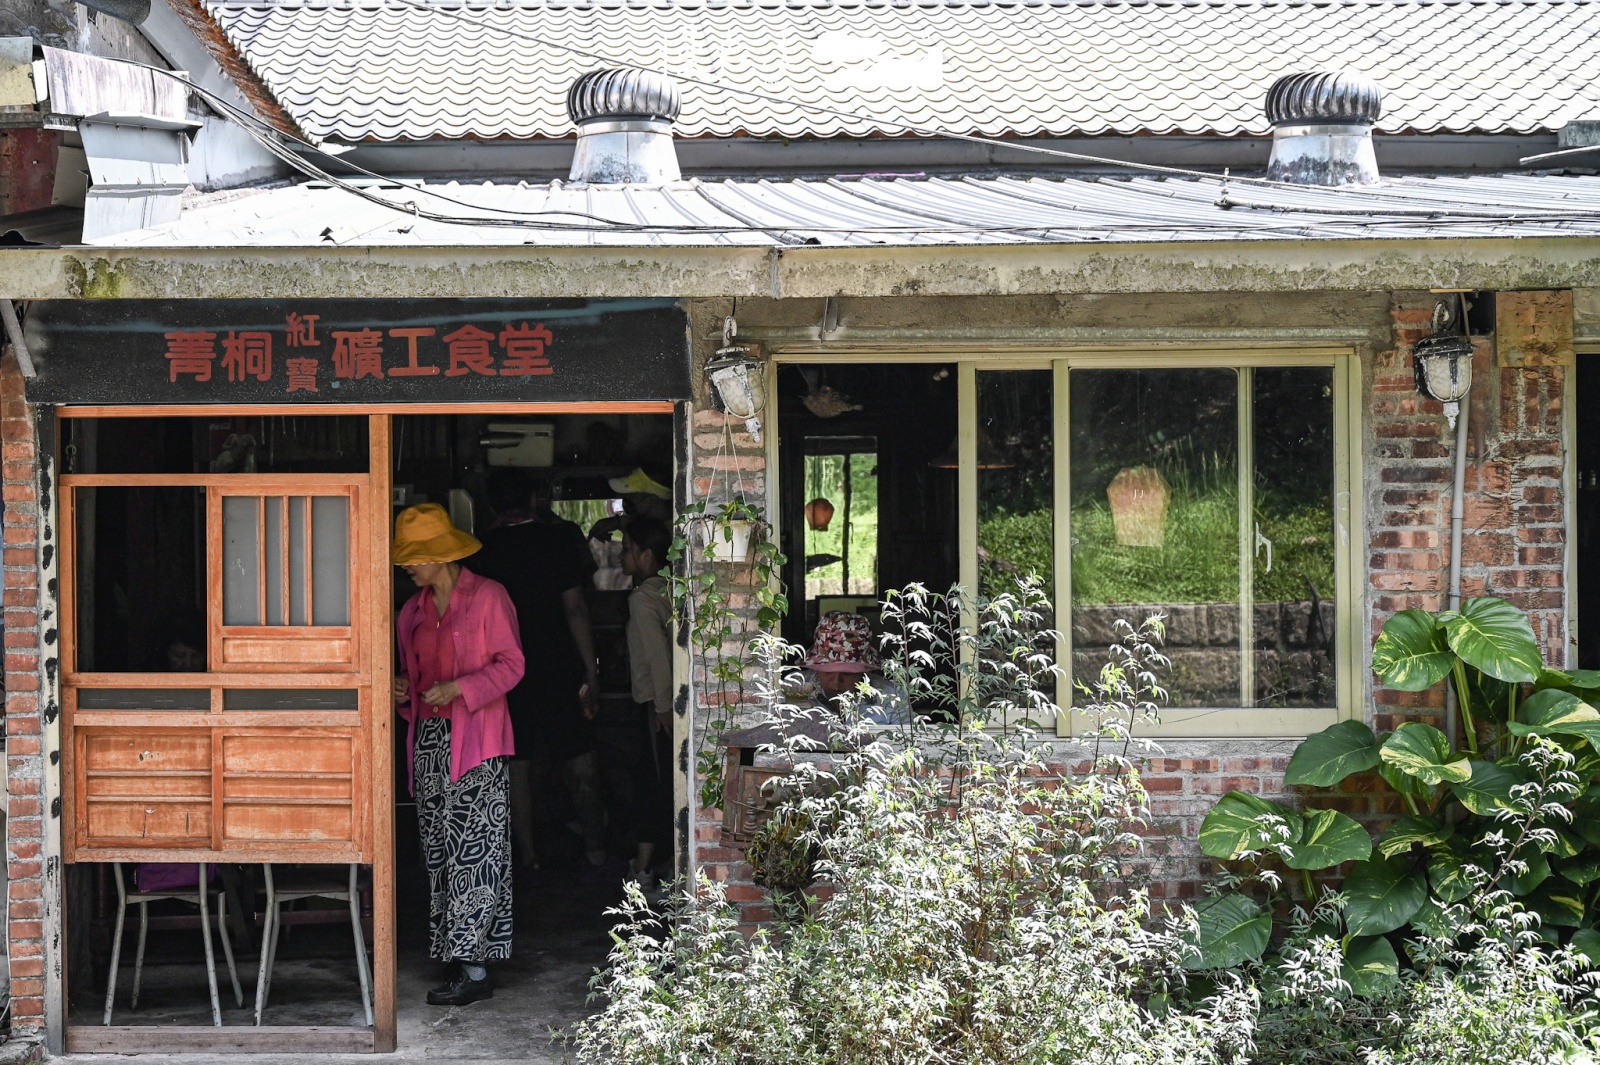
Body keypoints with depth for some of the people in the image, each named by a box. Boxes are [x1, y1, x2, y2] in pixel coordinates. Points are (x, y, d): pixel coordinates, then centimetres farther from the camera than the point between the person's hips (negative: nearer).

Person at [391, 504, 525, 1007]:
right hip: (428, 739, 7)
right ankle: (456, 957, 8)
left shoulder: (488, 597, -4)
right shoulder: (413, 610, 17)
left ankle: (474, 968, -9)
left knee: (473, 850, -10)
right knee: (439, 851, 4)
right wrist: (403, 688, 3)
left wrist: (459, 689, -17)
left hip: (475, 741, -7)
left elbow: (511, 664, -6)